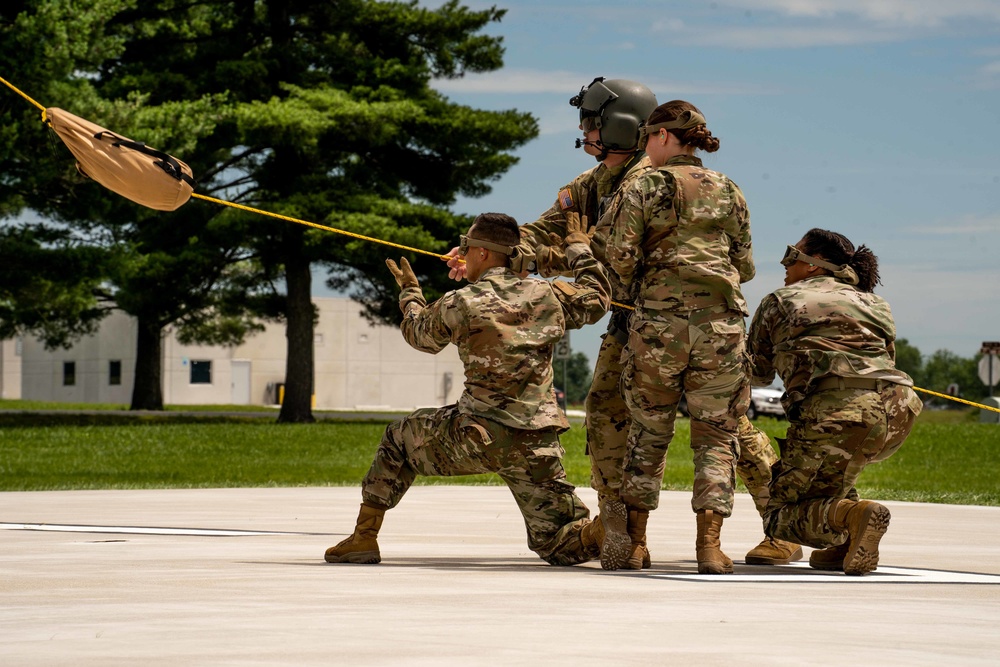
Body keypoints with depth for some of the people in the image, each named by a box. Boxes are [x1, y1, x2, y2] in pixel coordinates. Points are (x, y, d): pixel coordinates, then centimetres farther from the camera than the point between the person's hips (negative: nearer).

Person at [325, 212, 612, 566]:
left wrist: (409, 293, 37)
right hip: (535, 445, 3)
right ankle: (612, 531, -22)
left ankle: (364, 537, 24)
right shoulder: (546, 294, 4)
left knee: (400, 437, 24)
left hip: (476, 437, -3)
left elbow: (421, 335, 16)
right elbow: (595, 299, 23)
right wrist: (580, 249, 38)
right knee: (557, 543, 11)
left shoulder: (460, 304, -5)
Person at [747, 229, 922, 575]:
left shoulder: (779, 301, 17)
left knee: (779, 517, 8)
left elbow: (758, 374, 28)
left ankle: (850, 515, -22)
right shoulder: (874, 303, 28)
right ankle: (846, 545, 17)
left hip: (838, 414, -6)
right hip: (898, 412, 6)